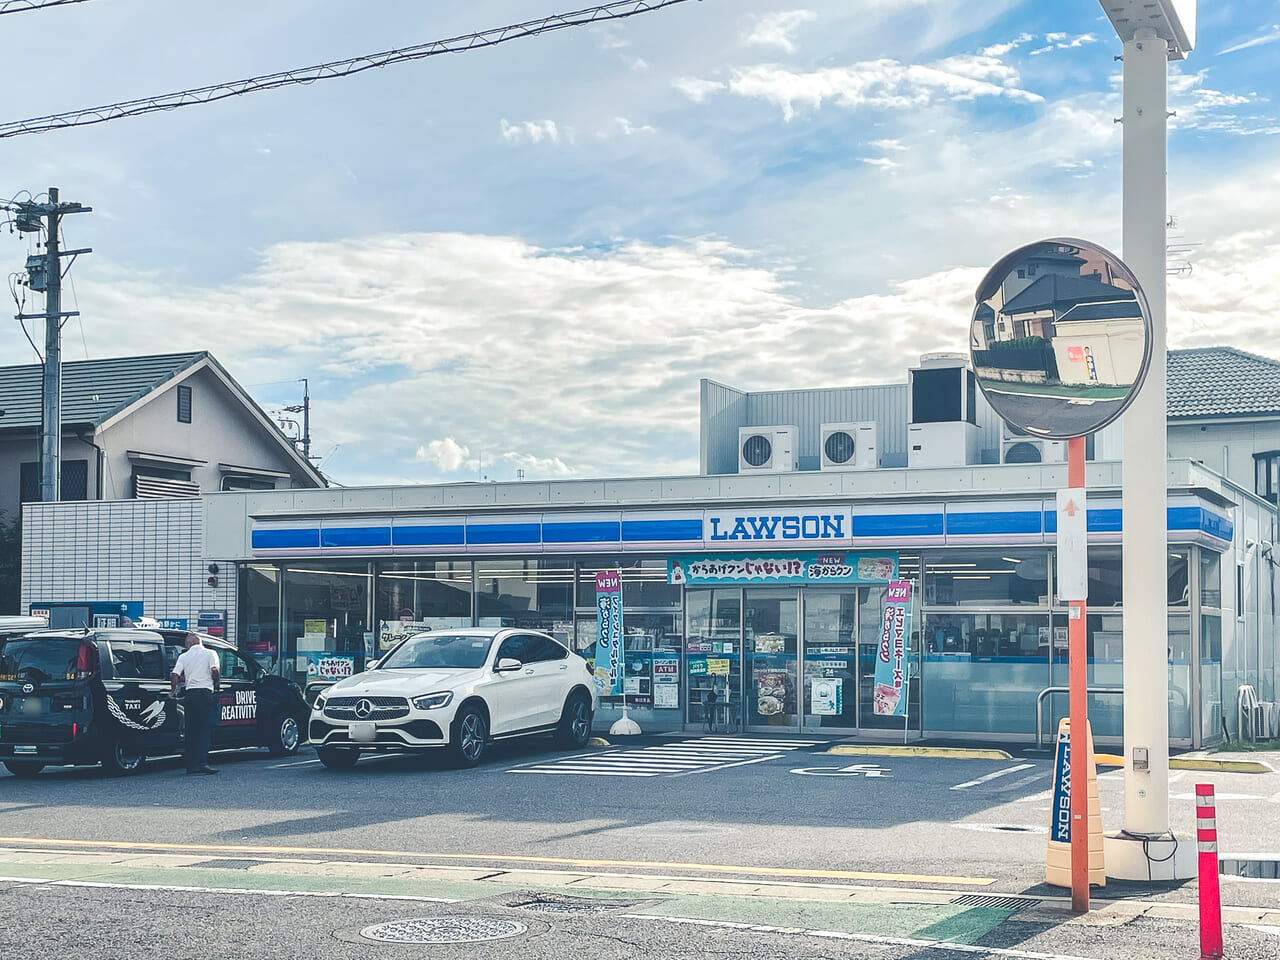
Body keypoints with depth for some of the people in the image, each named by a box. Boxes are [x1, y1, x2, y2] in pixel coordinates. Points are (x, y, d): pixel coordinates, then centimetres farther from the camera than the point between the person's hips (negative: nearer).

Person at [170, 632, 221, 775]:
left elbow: (175, 675, 3)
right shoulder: (210, 653, 5)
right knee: (204, 729, -8)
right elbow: (214, 670, -10)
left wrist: (173, 690, 18)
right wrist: (217, 683, 8)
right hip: (205, 692, -4)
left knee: (191, 730, 9)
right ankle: (202, 763, -20)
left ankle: (191, 765, 9)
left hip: (189, 693, 4)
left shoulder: (184, 656, 12)